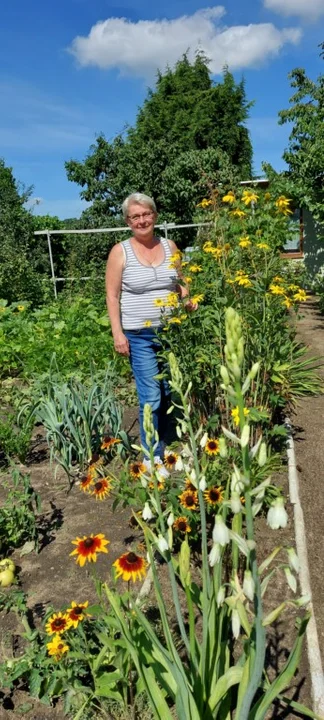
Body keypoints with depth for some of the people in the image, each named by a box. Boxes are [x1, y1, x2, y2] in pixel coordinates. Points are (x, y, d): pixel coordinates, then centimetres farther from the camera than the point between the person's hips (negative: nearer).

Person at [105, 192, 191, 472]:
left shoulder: (169, 246, 6)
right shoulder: (120, 251, -4)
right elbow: (112, 296, -5)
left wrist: (190, 303, -3)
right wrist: (117, 333, -12)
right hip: (140, 335, -4)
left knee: (169, 391, 12)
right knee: (151, 397, -4)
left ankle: (163, 443, 31)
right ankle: (152, 456, 11)